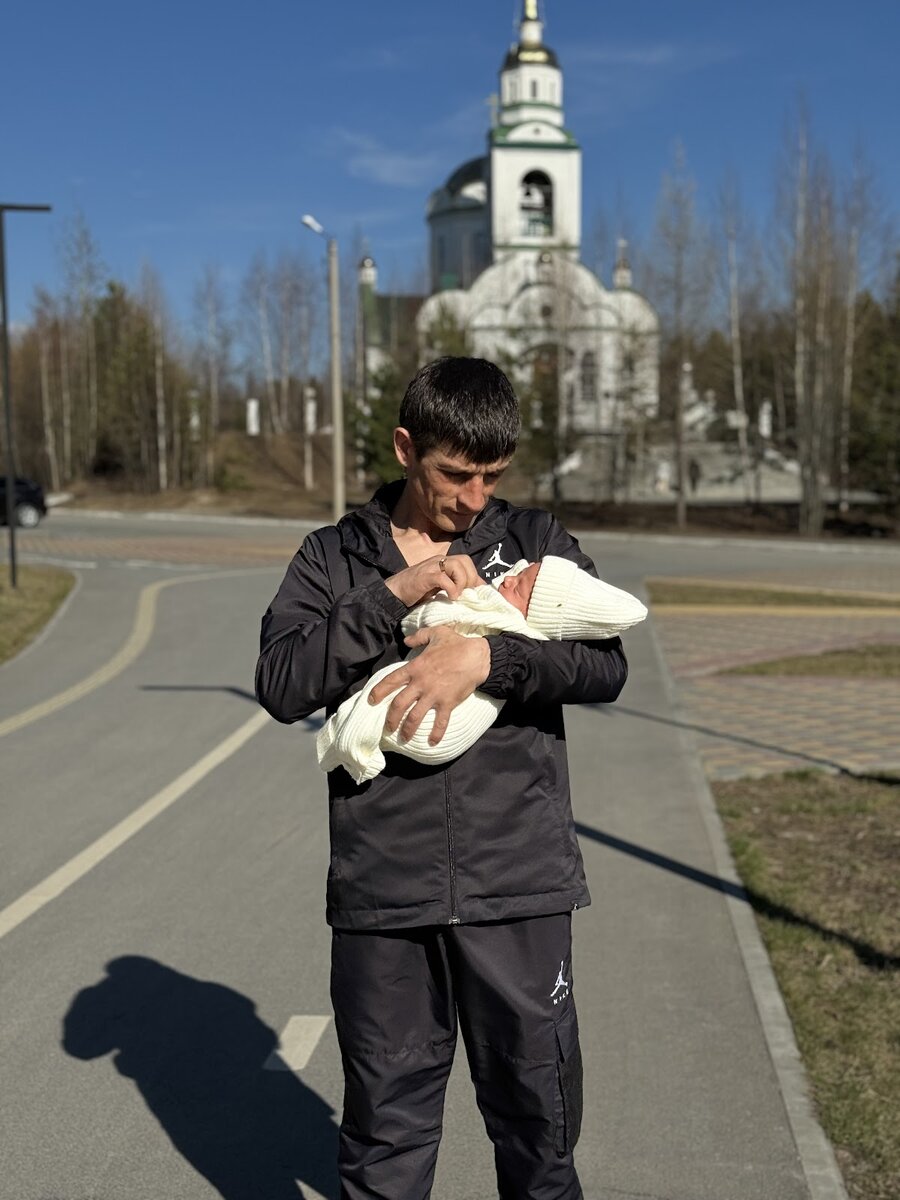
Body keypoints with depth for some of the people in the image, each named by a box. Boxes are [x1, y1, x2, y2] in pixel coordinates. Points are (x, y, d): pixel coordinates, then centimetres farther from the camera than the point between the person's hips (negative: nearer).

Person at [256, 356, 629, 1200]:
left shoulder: (535, 542, 6)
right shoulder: (334, 557, 6)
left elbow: (605, 666, -7)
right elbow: (280, 685, -8)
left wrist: (484, 656, -21)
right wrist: (394, 594, -16)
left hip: (521, 885, 0)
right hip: (381, 888, 0)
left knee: (538, 1114, 13)